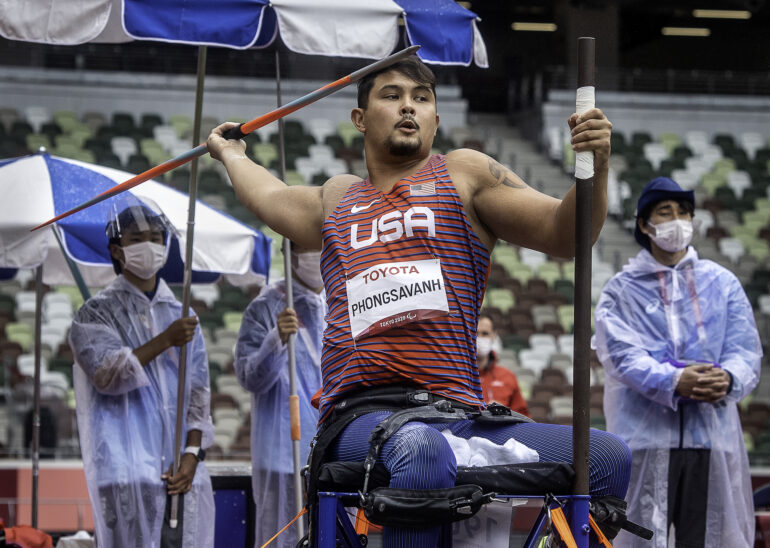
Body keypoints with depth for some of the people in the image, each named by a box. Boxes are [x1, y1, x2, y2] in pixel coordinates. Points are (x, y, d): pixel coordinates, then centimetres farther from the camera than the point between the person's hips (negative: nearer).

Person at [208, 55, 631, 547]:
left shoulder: (463, 175, 19)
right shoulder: (337, 202, 28)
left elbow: (564, 234, 11)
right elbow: (271, 198, 51)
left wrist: (595, 168, -7)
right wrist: (231, 154, 70)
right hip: (361, 418, -1)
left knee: (608, 456, -21)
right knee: (419, 450, -40)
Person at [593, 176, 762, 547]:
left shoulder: (722, 283, 16)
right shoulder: (621, 290, 9)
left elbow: (745, 349, 6)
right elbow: (621, 353, -6)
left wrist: (728, 378, -19)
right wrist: (673, 382, -24)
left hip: (712, 433, 2)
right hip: (645, 434, -2)